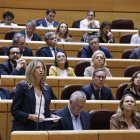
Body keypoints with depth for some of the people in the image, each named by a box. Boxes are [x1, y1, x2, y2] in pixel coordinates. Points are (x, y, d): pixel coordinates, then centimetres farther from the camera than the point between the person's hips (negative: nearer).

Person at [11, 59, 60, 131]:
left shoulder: (46, 89, 14)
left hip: (43, 128, 4)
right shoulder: (22, 87, -2)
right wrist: (30, 116, -19)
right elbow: (14, 110, -7)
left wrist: (51, 115, 0)